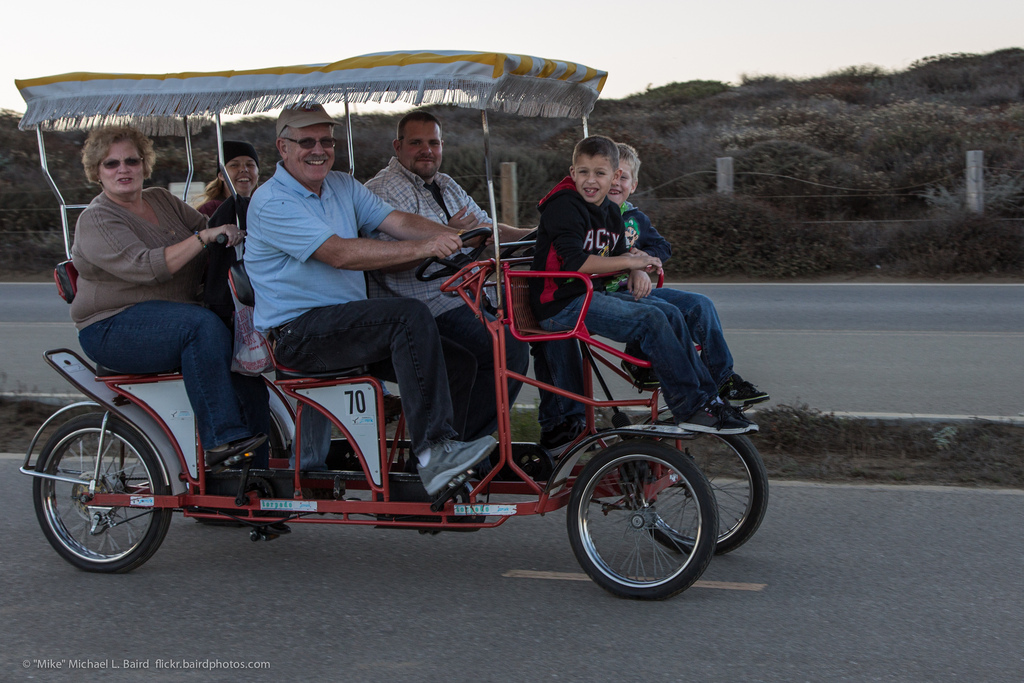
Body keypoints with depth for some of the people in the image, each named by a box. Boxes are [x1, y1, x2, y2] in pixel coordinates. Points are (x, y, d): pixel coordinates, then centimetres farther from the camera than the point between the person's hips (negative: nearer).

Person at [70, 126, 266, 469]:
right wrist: (204, 237, -27)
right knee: (203, 326, -32)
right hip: (114, 329, -7)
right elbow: (146, 267, -22)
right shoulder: (96, 221, -7)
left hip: (177, 313, 7)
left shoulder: (162, 200, 16)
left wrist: (235, 233, -10)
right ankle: (222, 440, -33)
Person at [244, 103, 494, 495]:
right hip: (298, 333, -8)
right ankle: (433, 451, -31)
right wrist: (420, 248, -31)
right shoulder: (271, 203, -10)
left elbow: (397, 221, 0)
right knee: (410, 315, -29)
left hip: (348, 325, 8)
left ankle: (441, 471, 5)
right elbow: (340, 253, -23)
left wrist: (449, 237, -20)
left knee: (457, 360, -6)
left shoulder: (343, 187, 15)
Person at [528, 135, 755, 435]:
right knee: (650, 320, -22)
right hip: (562, 304, -9)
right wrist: (630, 261, -20)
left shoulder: (611, 213, 14)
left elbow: (618, 257, 18)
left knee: (670, 314, -5)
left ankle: (707, 397, 0)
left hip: (595, 294, 9)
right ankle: (692, 409, -19)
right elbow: (575, 261, -24)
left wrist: (638, 272, -6)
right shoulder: (564, 207, -13)